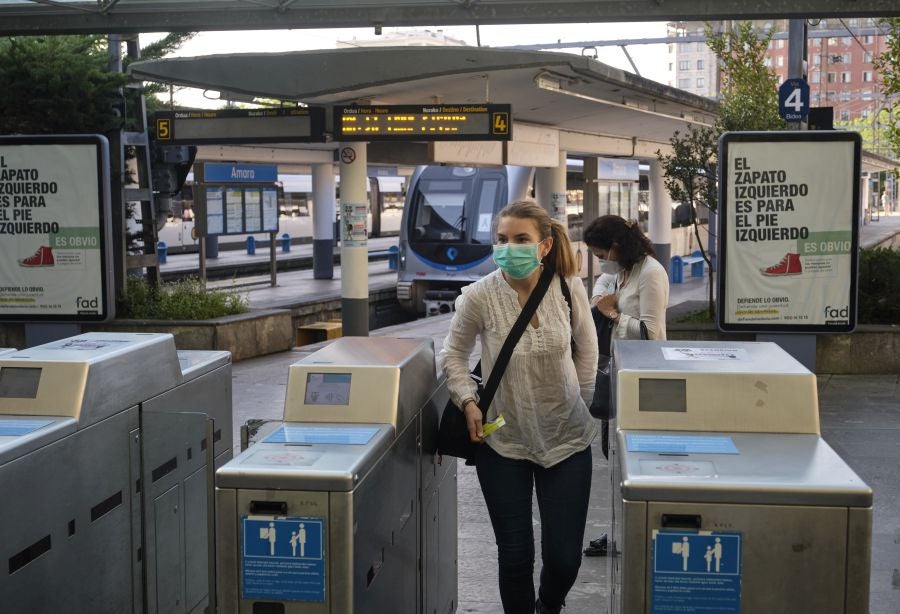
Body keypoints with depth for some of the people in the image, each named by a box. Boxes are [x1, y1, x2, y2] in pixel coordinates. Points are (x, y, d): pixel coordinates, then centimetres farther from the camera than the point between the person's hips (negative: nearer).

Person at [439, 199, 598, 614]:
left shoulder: (569, 287, -10)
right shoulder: (480, 296, -14)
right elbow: (453, 354, 2)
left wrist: (582, 403, 7)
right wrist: (468, 401, -10)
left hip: (566, 439, 1)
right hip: (503, 442, -1)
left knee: (564, 557, 5)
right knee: (515, 555, 2)